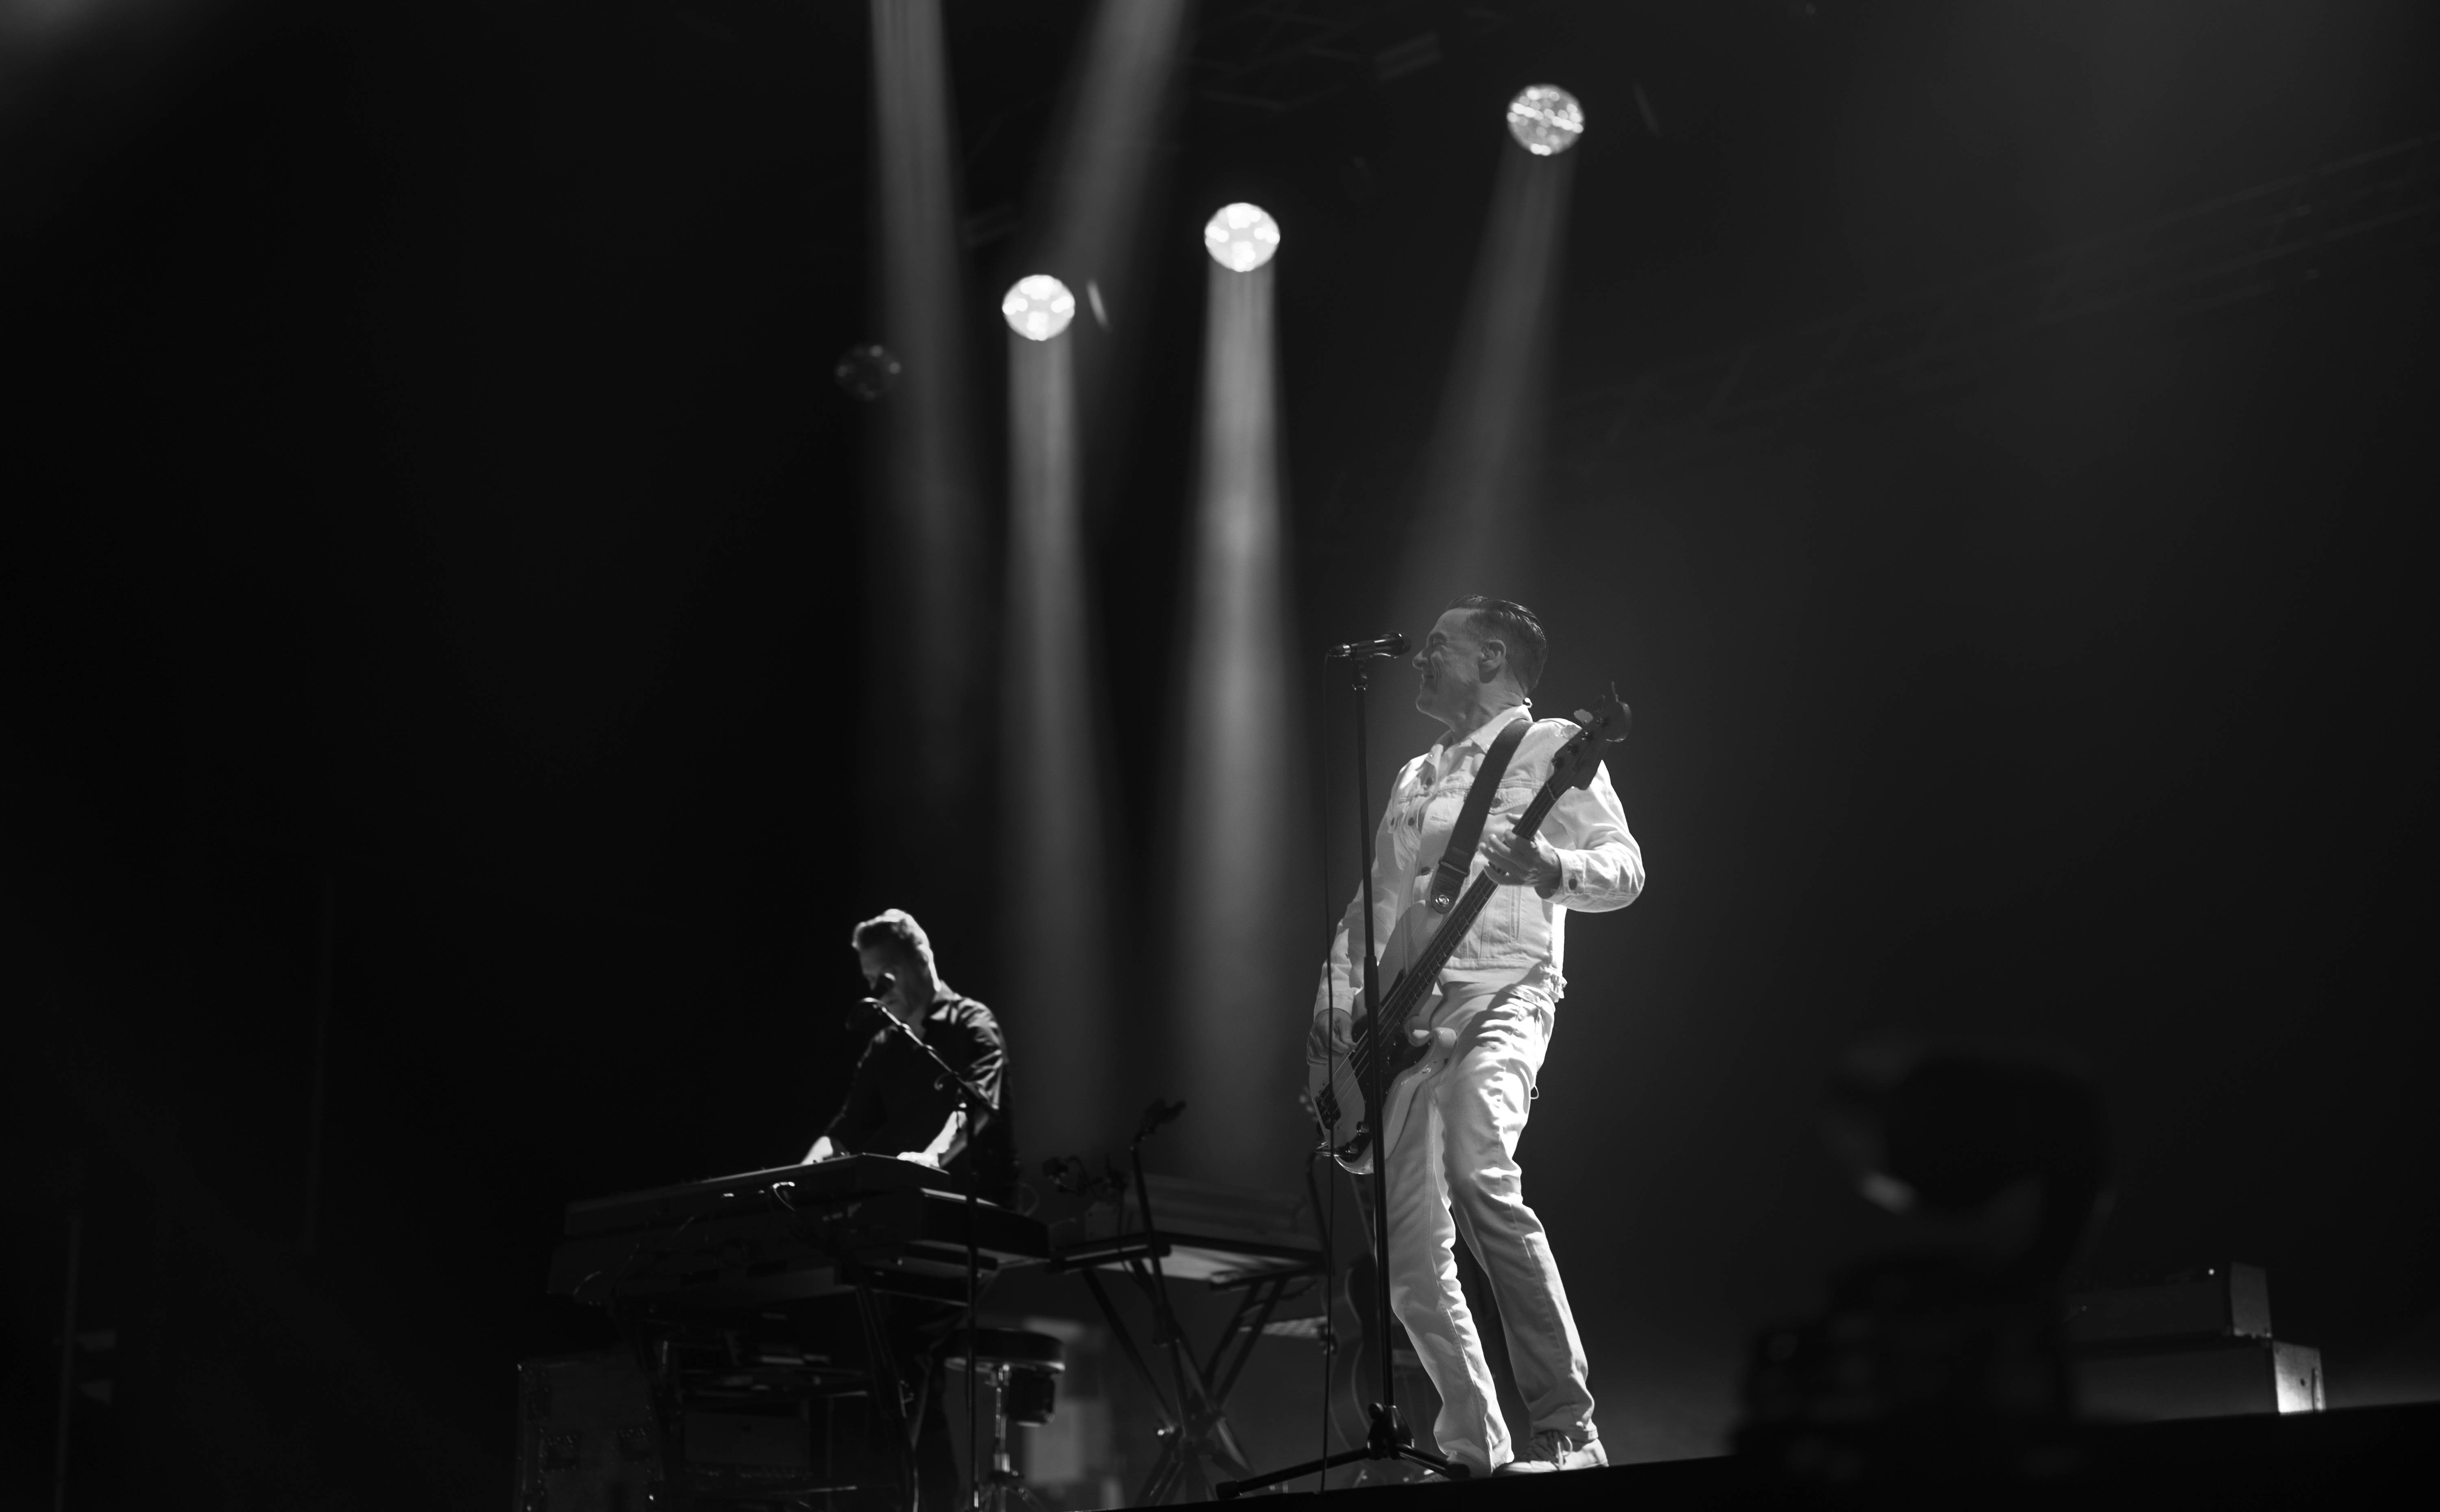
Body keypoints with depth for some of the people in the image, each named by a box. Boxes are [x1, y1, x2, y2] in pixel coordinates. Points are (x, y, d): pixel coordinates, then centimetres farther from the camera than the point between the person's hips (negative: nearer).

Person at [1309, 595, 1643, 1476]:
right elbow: (1376, 903, 28)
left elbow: (1625, 868, -5)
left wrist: (1551, 870, -27)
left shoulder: (1550, 748, 5)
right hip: (1407, 1015, 7)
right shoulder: (1416, 779, 26)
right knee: (1411, 1260, -1)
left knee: (1478, 1175, -32)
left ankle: (1567, 1434, -26)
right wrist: (1338, 994, 11)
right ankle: (1475, 1450, 8)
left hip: (1501, 994, -7)